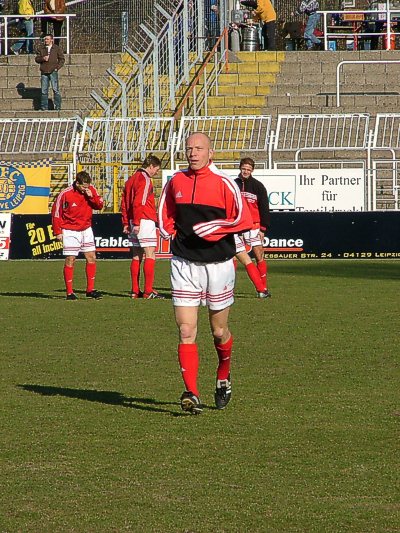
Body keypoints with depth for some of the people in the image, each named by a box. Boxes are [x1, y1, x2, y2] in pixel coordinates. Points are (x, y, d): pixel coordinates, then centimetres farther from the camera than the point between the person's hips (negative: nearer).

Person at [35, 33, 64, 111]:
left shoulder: (57, 48, 4)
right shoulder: (41, 48, 8)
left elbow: (62, 59, 8)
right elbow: (36, 59, 9)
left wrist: (57, 67, -4)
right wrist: (42, 58, -12)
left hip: (53, 72, -2)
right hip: (44, 72, 2)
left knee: (56, 89, -5)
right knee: (44, 90, 4)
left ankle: (57, 106, -1)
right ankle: (44, 107, 10)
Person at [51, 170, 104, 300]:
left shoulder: (91, 190, -4)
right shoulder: (65, 194, -17)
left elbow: (100, 205, -1)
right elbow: (56, 213, -8)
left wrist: (92, 196, -19)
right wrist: (58, 232, -8)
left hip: (86, 229, 5)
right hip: (70, 231, -5)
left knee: (91, 258, 1)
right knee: (70, 260, -4)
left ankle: (90, 290, 8)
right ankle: (69, 292, 0)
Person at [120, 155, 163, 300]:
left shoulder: (132, 179, 19)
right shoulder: (145, 179, -10)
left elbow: (124, 203, 19)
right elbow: (138, 202, -19)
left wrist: (126, 223, 17)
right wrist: (137, 223, -20)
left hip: (134, 222, 9)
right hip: (145, 221, -9)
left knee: (137, 256, 11)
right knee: (150, 254, -8)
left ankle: (135, 291, 11)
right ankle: (148, 291, -13)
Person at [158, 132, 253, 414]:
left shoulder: (224, 183, -6)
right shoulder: (175, 182, 5)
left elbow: (244, 220, -8)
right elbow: (165, 216, 19)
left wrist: (214, 228, -18)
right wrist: (174, 235, 2)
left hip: (218, 263, -2)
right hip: (184, 264, 2)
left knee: (219, 331, 10)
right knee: (186, 332, -9)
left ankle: (224, 377, 38)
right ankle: (191, 394, -13)